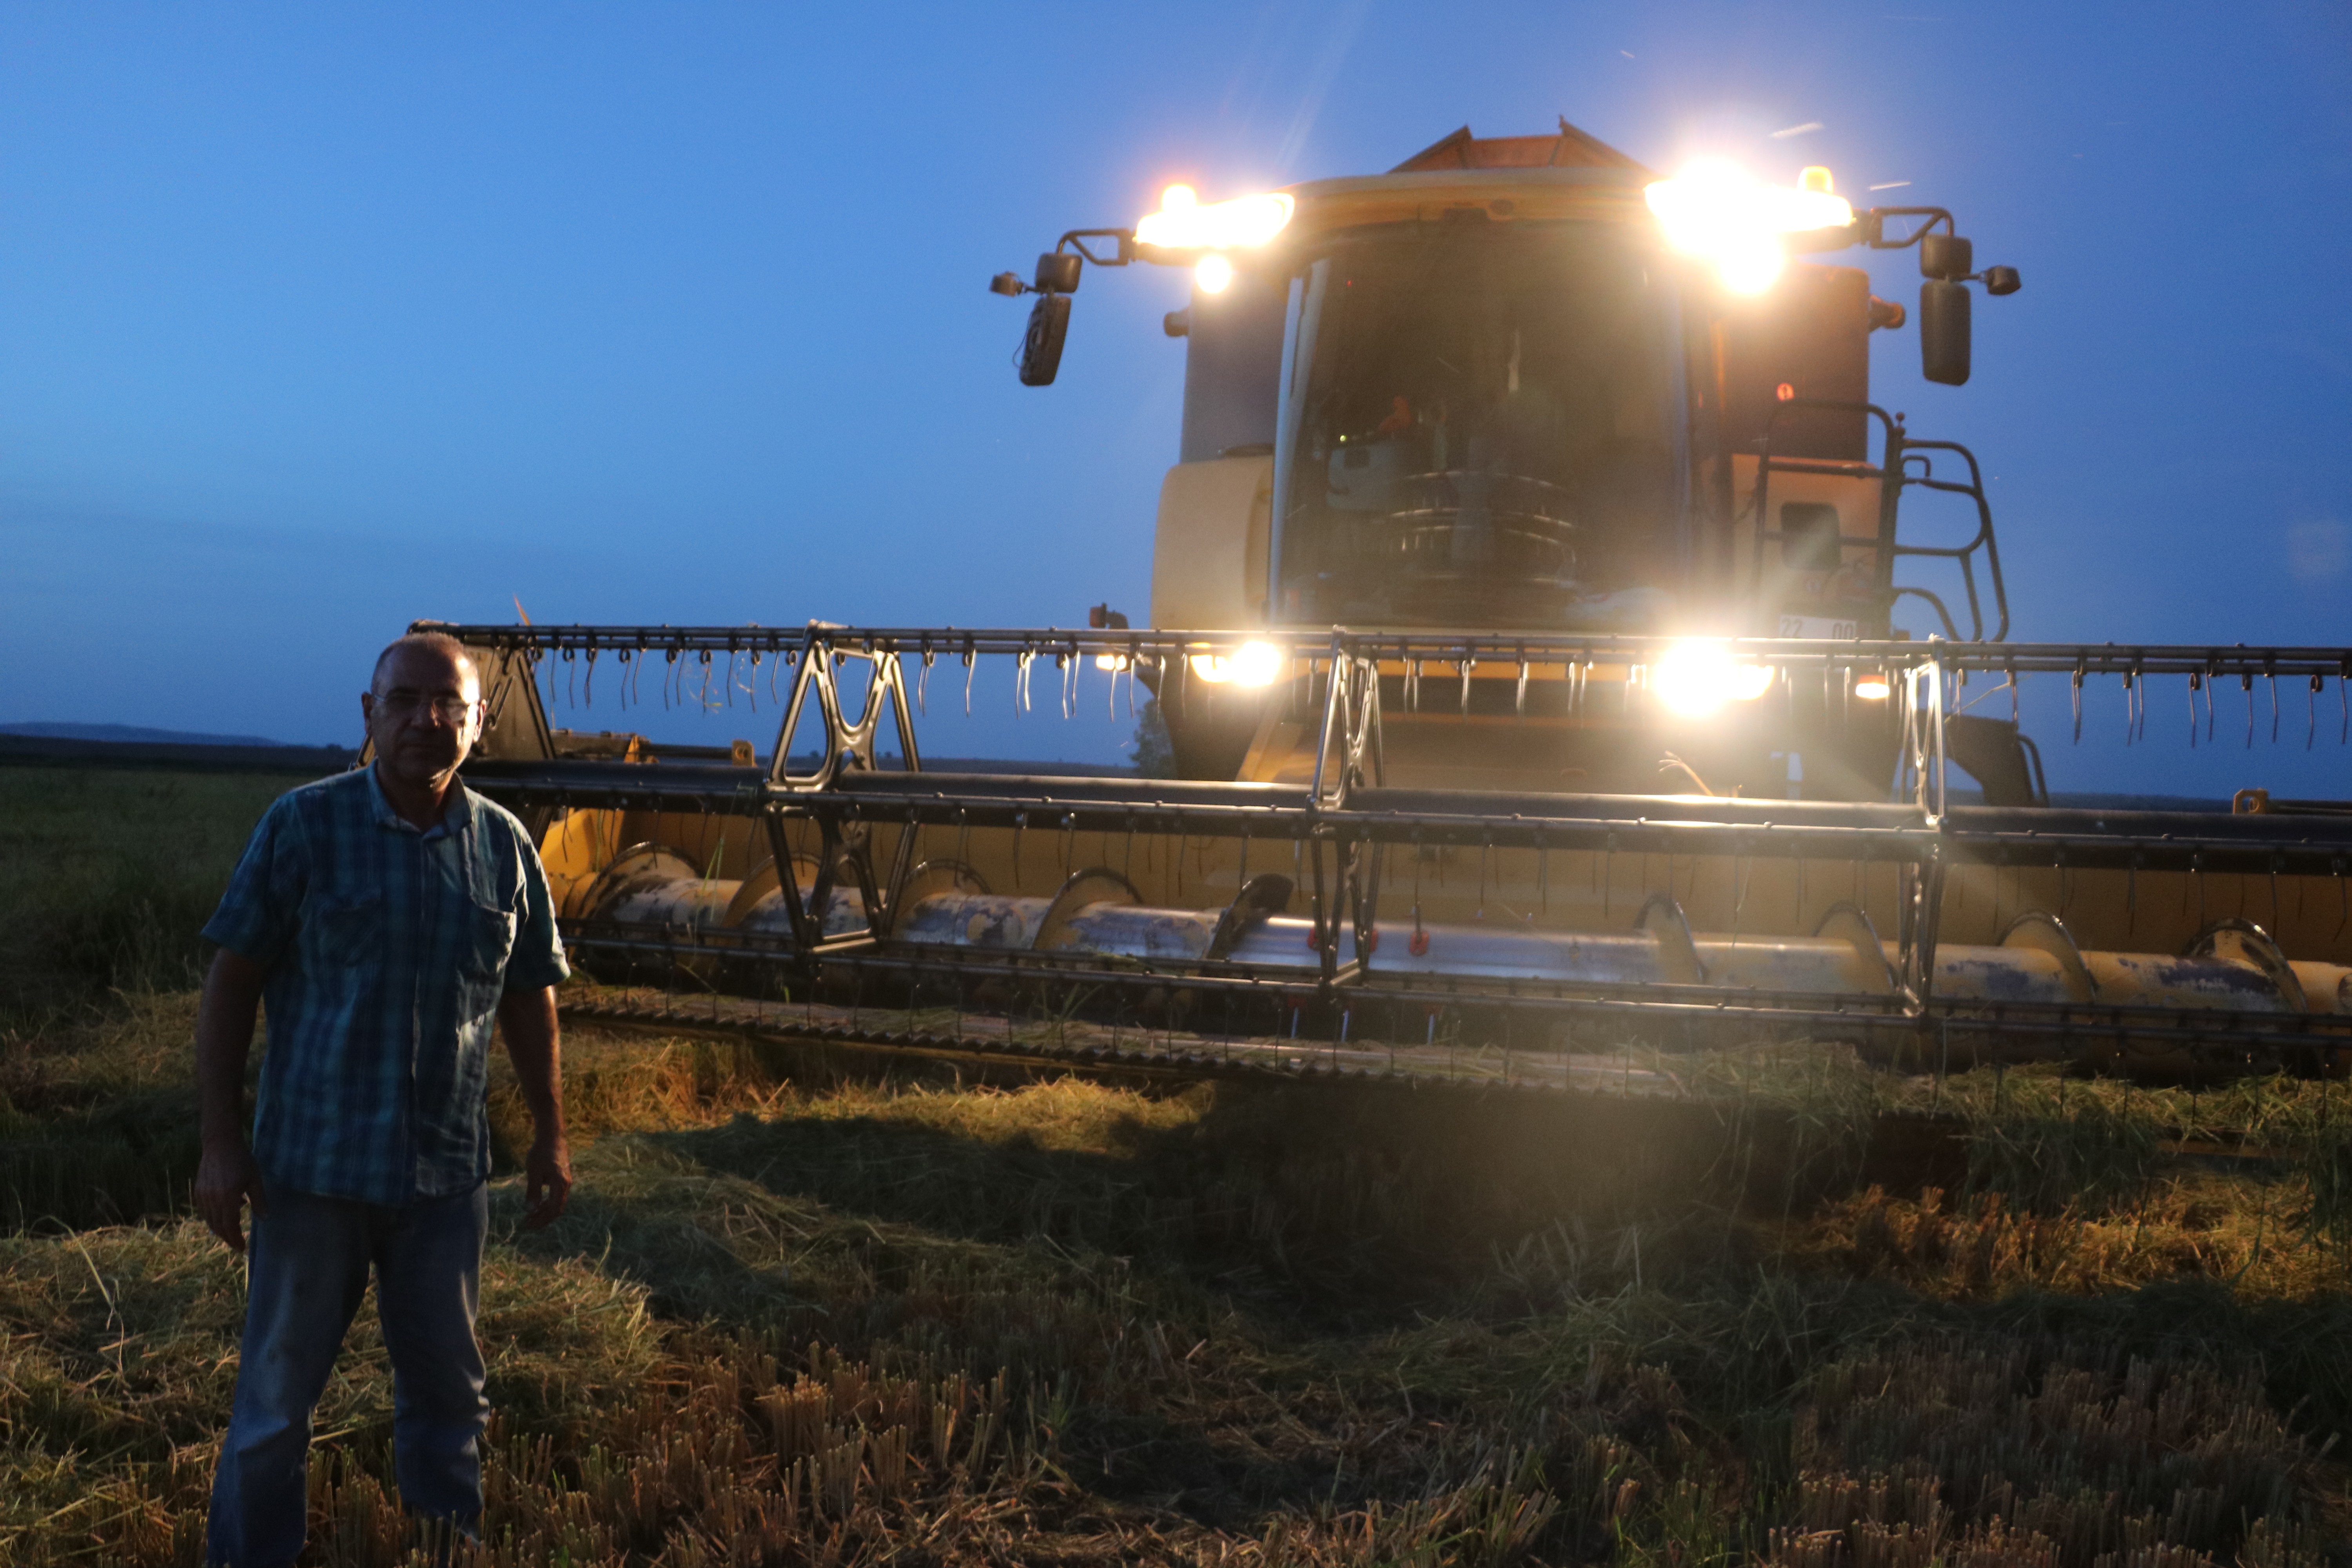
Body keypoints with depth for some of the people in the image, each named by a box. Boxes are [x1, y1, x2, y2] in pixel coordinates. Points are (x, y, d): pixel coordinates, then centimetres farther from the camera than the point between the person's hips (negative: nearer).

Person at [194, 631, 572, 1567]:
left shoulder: (504, 847, 1)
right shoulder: (305, 825, -7)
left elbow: (529, 1000, 9)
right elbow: (230, 986, -5)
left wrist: (550, 1138, 10)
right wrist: (221, 1141, -9)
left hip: (448, 1172, 3)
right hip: (312, 1167, -2)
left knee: (447, 1391, 15)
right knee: (276, 1394, 8)